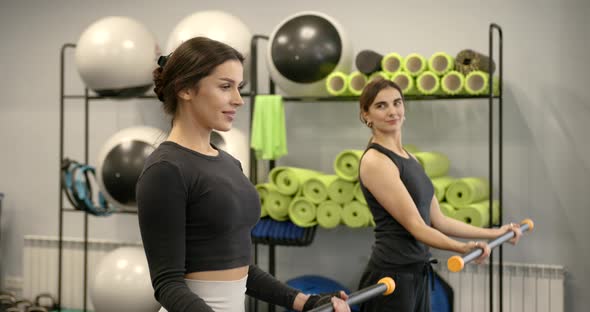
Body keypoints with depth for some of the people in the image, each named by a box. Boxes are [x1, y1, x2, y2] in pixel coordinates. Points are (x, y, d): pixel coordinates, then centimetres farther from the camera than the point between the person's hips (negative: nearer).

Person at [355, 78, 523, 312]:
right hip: (391, 278, -10)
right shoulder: (375, 161, -14)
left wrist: (494, 233, 18)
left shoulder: (408, 158, 14)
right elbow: (415, 225, -20)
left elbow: (437, 220, 16)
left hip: (417, 274, 10)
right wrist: (462, 248, -34)